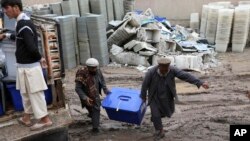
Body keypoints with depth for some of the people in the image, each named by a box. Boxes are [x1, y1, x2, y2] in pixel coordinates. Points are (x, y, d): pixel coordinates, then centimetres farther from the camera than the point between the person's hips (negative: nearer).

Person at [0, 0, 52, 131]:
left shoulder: (23, 24, -24)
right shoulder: (23, 22, 8)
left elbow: (32, 47, -29)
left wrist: (40, 58, -13)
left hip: (29, 66, -10)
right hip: (25, 65, 10)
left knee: (35, 93, 2)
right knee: (26, 93, 20)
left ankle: (45, 119, 14)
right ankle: (26, 118, 34)